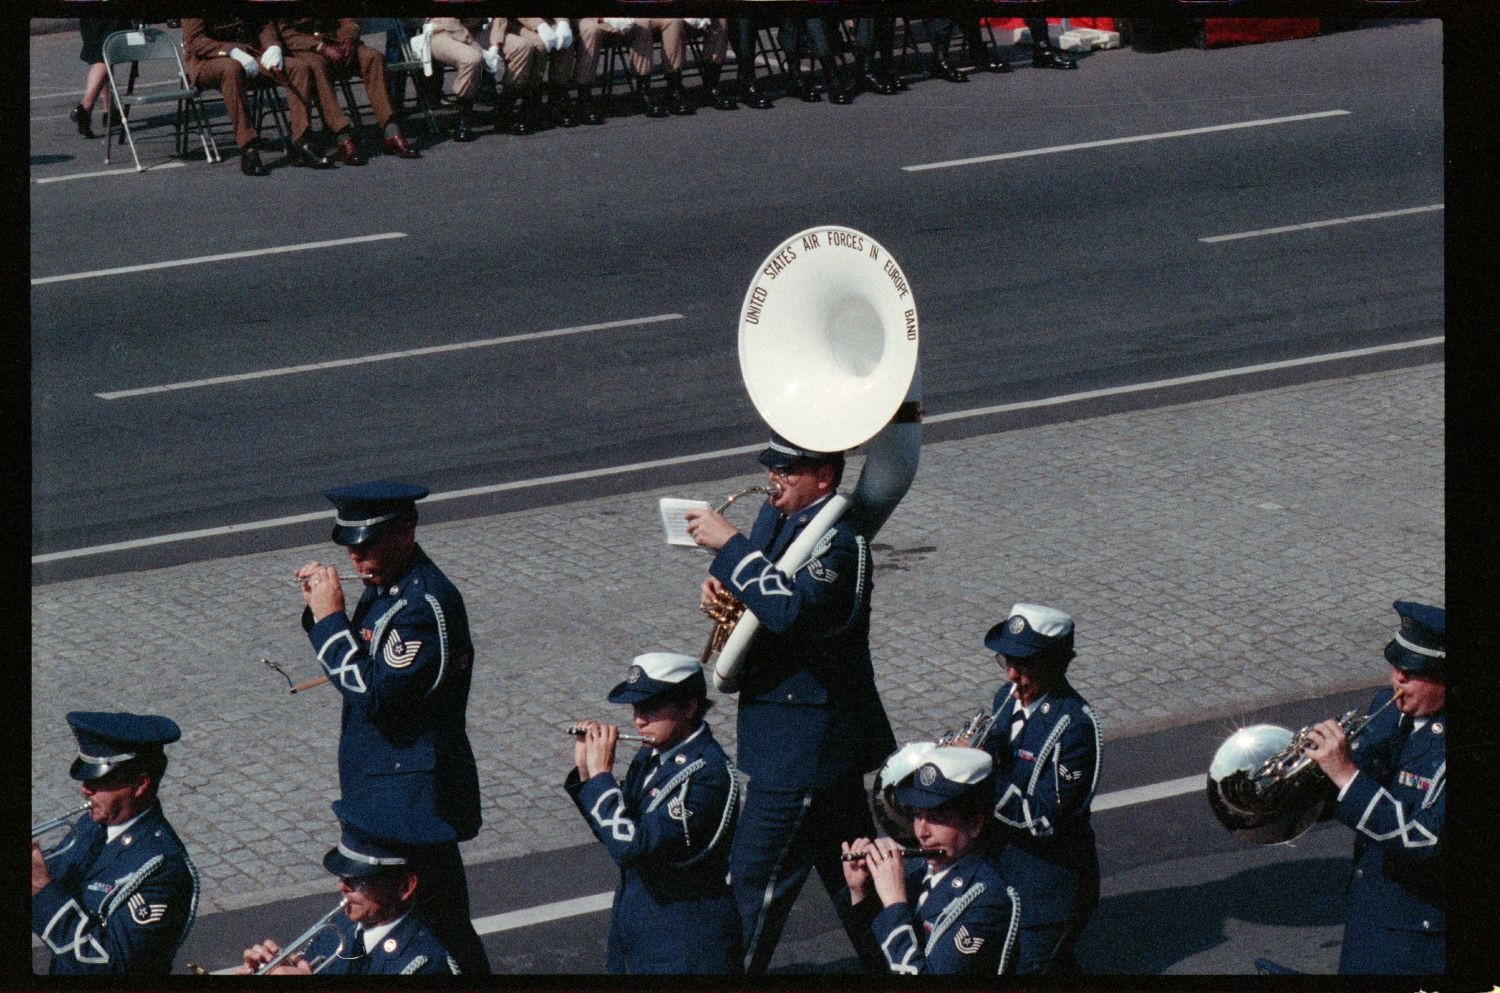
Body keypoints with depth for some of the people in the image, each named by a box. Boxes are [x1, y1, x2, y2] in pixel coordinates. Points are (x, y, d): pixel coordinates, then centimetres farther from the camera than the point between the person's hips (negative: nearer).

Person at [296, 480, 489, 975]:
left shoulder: (428, 602, -23)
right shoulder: (385, 583, 6)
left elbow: (373, 694, -27)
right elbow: (364, 663, 14)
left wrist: (329, 618, -22)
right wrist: (322, 608, -2)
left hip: (414, 794, -10)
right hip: (376, 787, 10)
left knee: (438, 923, -1)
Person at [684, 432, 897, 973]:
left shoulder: (840, 539, -22)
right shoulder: (778, 514, 6)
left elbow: (792, 610, -37)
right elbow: (764, 583, 19)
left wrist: (729, 544, -33)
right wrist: (719, 584, -4)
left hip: (803, 741, -10)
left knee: (756, 876, -3)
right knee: (847, 863, 21)